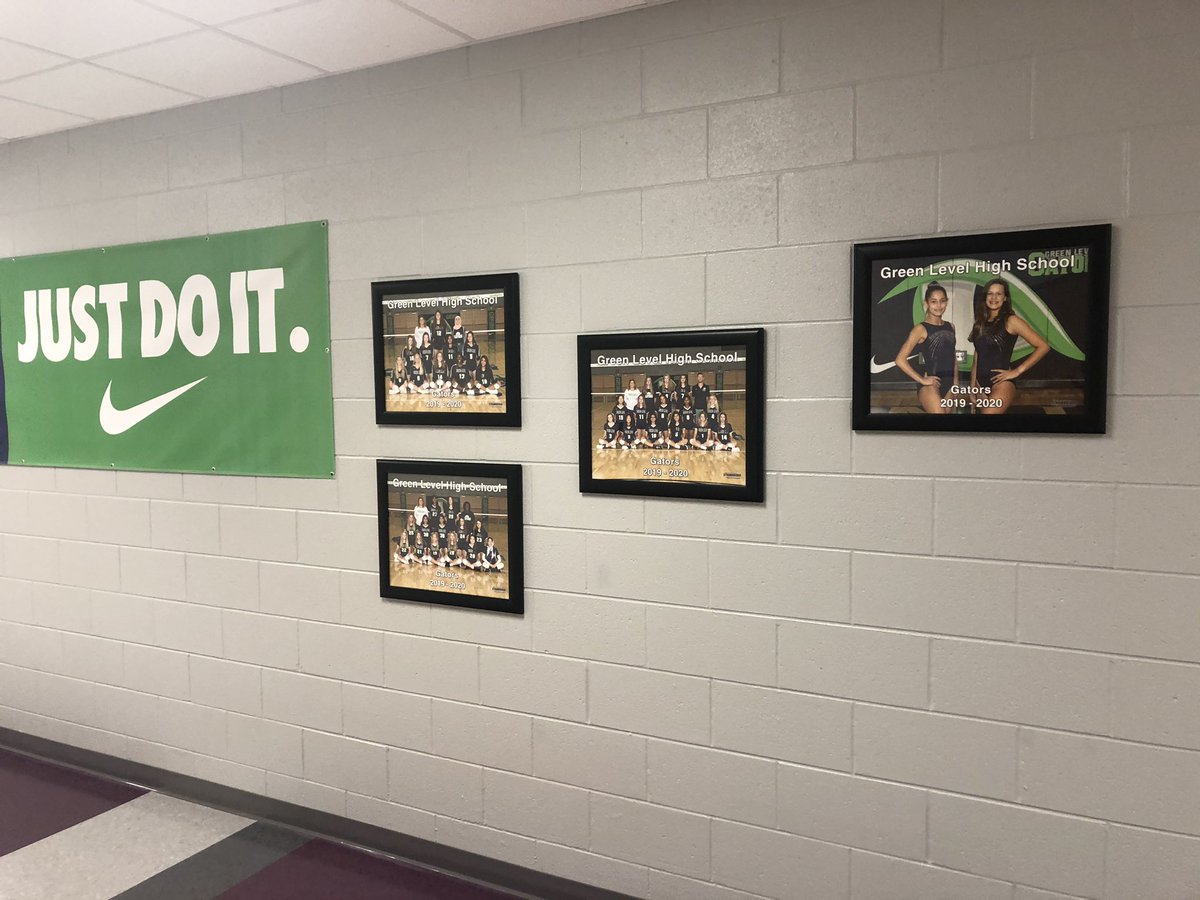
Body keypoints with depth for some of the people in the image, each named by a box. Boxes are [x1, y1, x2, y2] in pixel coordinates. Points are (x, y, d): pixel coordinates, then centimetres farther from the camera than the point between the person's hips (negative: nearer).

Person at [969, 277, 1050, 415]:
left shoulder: (1011, 321, -6)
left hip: (1002, 383, -6)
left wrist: (1017, 371, -12)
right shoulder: (980, 322, 11)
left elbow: (1043, 346, -11)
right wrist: (972, 387, 11)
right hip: (981, 384, 6)